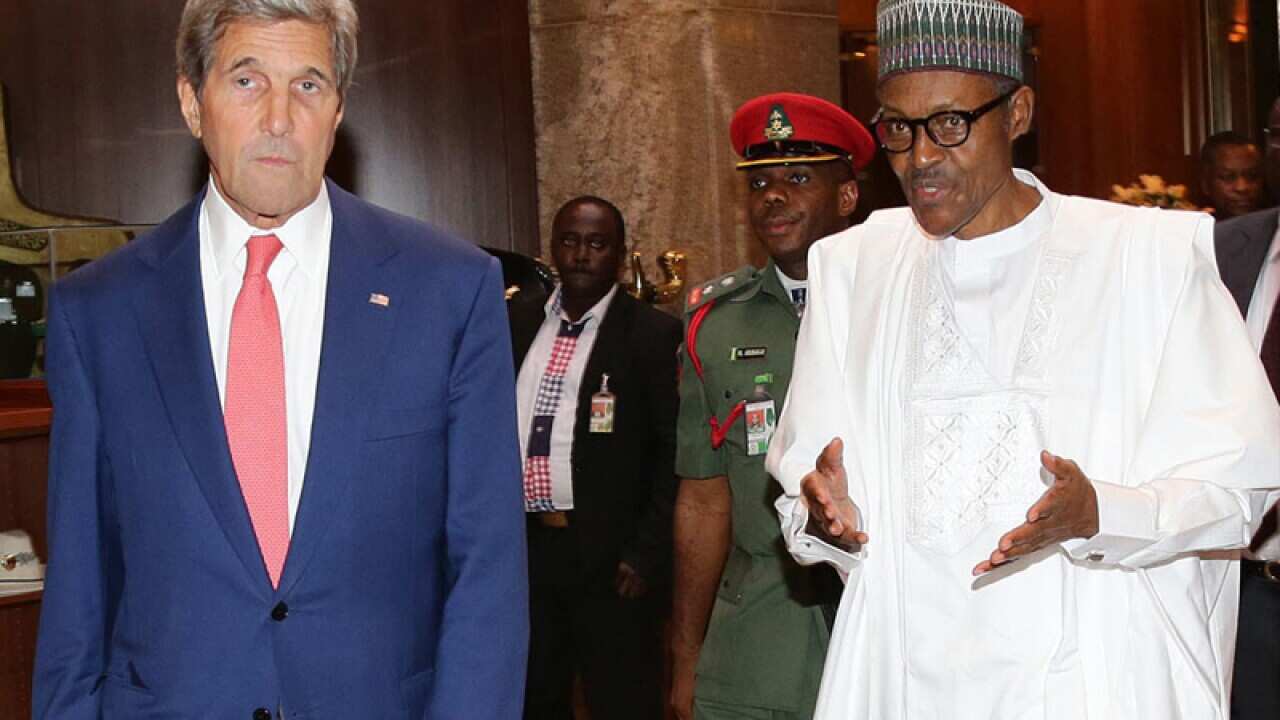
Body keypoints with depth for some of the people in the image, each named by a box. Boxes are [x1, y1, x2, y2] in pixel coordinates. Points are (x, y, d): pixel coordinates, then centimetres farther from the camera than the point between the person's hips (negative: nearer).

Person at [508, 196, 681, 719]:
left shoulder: (654, 335, -6)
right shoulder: (515, 323, 9)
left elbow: (675, 454, -8)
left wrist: (647, 553, -12)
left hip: (611, 559, -4)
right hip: (523, 550, 5)